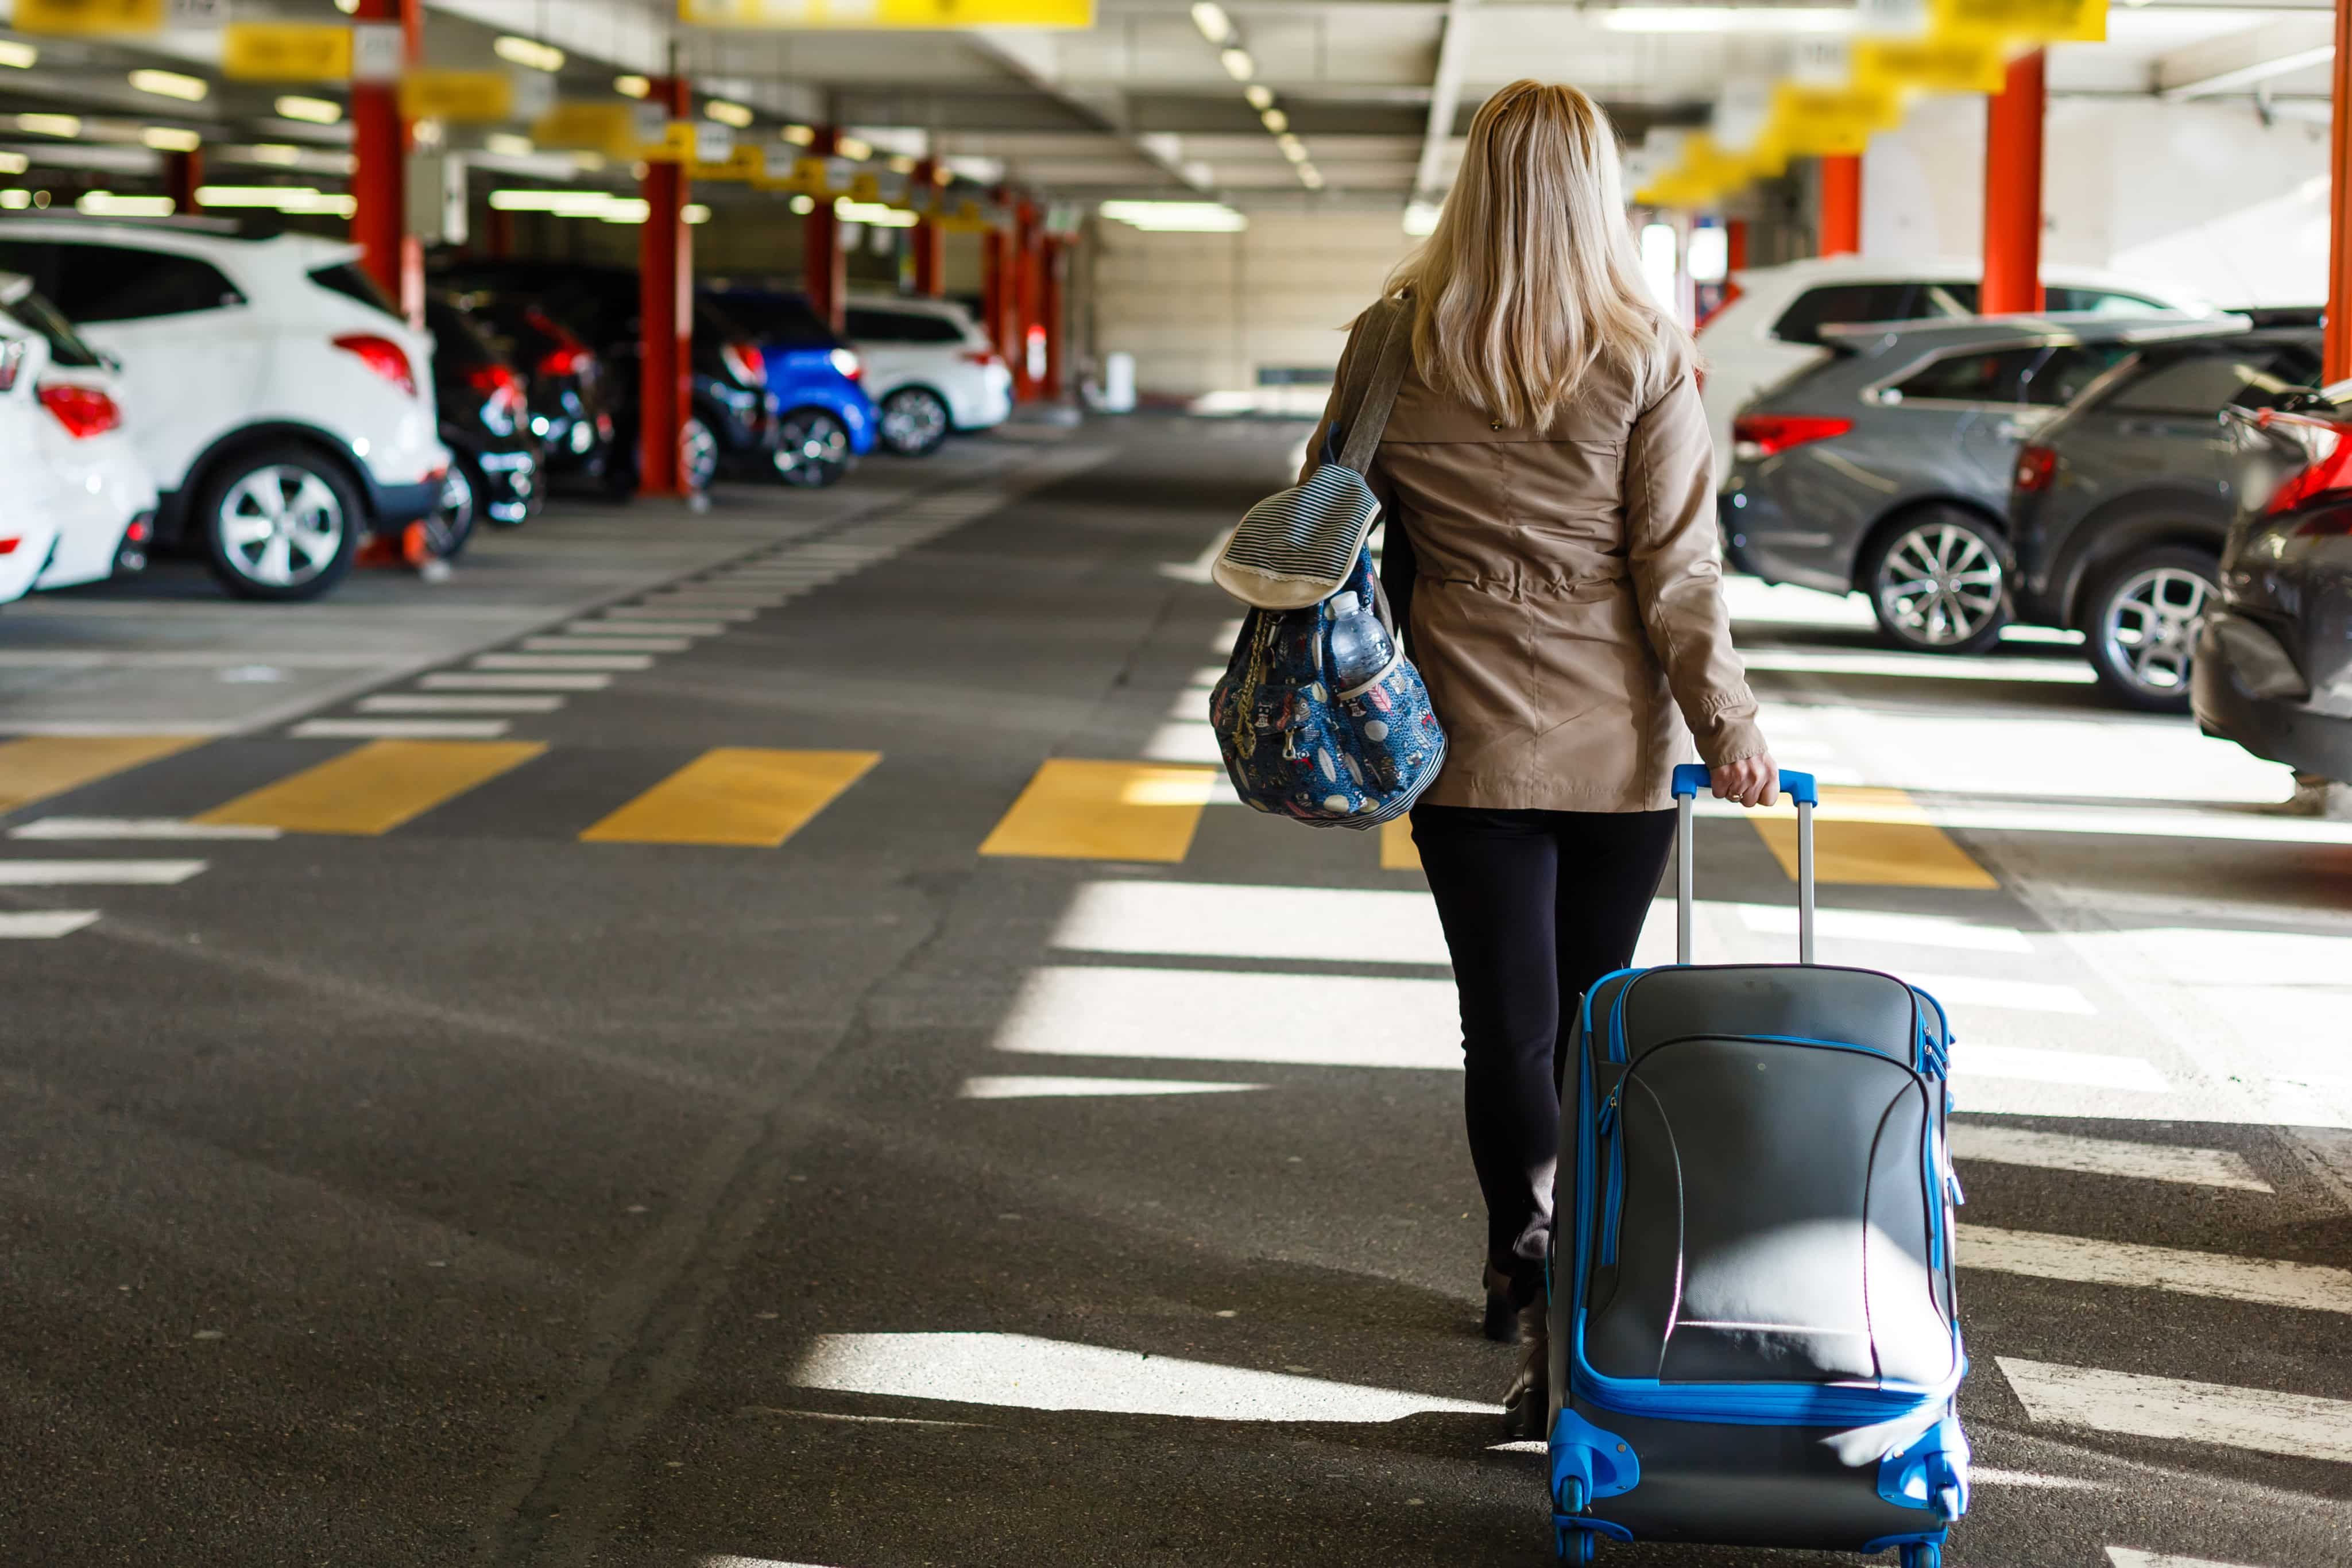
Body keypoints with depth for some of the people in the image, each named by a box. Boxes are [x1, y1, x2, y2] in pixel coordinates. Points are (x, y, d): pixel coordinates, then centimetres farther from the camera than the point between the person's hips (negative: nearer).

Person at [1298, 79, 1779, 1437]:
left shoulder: (1396, 343, -3)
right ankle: (1584, 1306, 21)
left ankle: (1534, 1276, -8)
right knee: (1595, 1019, 13)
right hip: (1621, 748, 0)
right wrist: (1729, 724, 0)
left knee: (1509, 1023, 3)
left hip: (1468, 742, 0)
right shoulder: (1646, 358, -8)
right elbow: (1677, 570, -9)